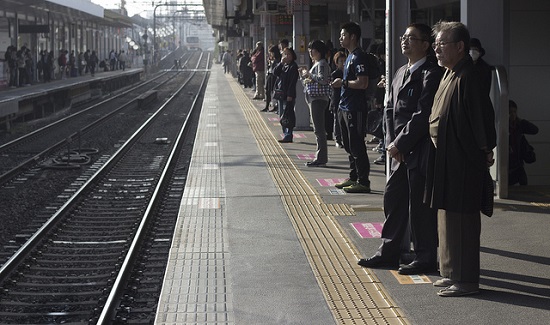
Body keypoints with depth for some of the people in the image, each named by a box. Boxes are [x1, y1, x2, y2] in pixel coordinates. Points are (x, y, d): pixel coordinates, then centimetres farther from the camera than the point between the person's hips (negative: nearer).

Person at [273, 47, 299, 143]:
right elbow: (275, 72, 2)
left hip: (288, 95, -8)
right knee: (282, 116, 11)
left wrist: (290, 95, -18)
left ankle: (288, 136, -7)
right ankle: (286, 134, 19)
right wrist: (281, 63, -7)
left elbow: (293, 82, -13)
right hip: (280, 94, 8)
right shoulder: (282, 66, 15)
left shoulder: (293, 67, -8)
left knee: (287, 115, -9)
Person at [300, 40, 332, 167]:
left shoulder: (322, 64, -10)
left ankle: (321, 158, -8)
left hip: (318, 99, -11)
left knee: (319, 129, -9)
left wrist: (309, 75, -16)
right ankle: (320, 157, 15)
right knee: (319, 129, 11)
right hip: (314, 99, 11)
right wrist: (304, 75, 9)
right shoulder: (316, 64, 20)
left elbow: (322, 80, -25)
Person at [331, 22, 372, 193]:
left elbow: (362, 83, -23)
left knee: (357, 147, -7)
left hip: (355, 109, -10)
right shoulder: (350, 56, 16)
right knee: (349, 146, 16)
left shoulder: (359, 57, -15)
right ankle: (353, 178, 25)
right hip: (346, 108, 11)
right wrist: (340, 83, 11)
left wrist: (343, 83, -14)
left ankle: (363, 182, -3)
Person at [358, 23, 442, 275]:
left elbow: (423, 115, -20)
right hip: (400, 152, 9)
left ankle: (426, 259, 11)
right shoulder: (401, 73, 15)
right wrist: (392, 142, 1)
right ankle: (389, 252, 25)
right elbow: (390, 109, 14)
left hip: (420, 152, -9)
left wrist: (399, 143, -16)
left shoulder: (431, 75, -14)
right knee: (393, 200, 14)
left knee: (420, 206, 0)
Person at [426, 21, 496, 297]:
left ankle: (466, 280, 4)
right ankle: (452, 273, 27)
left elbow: (482, 117, -20)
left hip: (463, 161, -10)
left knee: (461, 219, -4)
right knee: (447, 217, 16)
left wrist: (485, 151, -13)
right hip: (445, 158, 10)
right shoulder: (450, 75, 12)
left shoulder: (467, 78, -19)